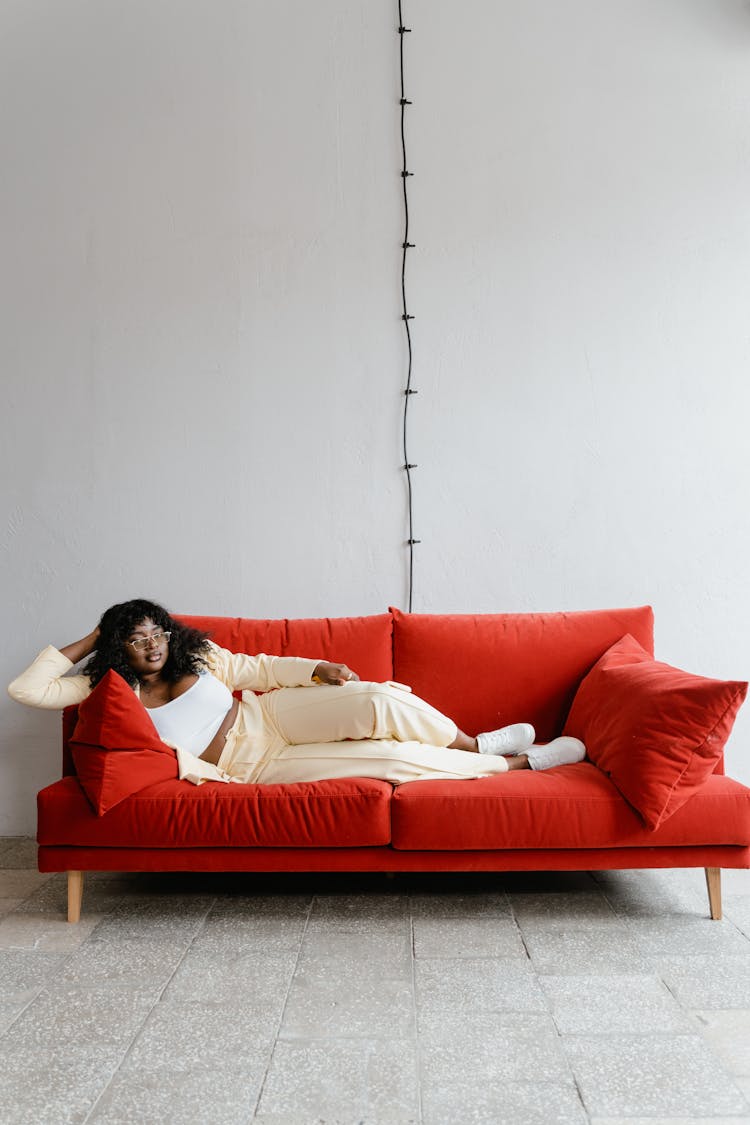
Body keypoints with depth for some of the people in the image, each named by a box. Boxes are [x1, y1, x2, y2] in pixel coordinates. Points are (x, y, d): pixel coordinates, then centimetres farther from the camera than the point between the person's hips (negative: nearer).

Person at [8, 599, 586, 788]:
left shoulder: (196, 655, 5)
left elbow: (257, 667, 11)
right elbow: (25, 688, -7)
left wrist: (318, 669, -3)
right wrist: (85, 644, -6)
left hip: (272, 716, 4)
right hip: (256, 766, -3)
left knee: (377, 703, -27)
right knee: (392, 758, -18)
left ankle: (477, 742, -1)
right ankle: (517, 763, -5)